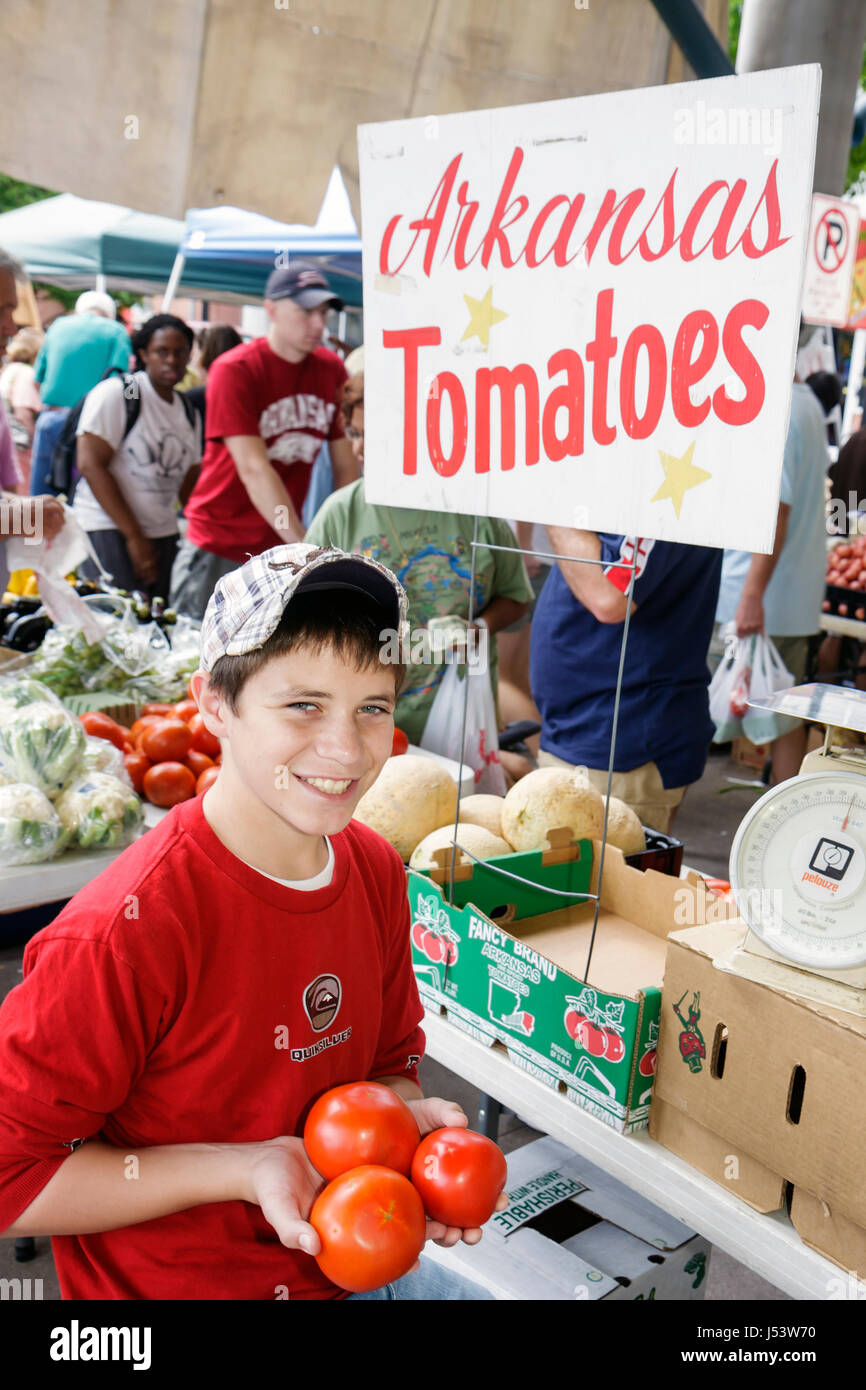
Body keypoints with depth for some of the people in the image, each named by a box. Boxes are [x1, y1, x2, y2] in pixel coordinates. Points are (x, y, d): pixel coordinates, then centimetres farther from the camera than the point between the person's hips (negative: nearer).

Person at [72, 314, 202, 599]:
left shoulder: (189, 414, 15)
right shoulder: (115, 393, -6)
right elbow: (90, 464, -14)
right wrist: (134, 536, -17)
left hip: (164, 534, 7)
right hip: (109, 530, -6)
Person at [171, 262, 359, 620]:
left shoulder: (331, 369, 4)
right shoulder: (234, 370, -12)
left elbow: (346, 467, 6)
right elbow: (254, 470, -20)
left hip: (282, 547, 4)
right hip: (219, 545, -4)